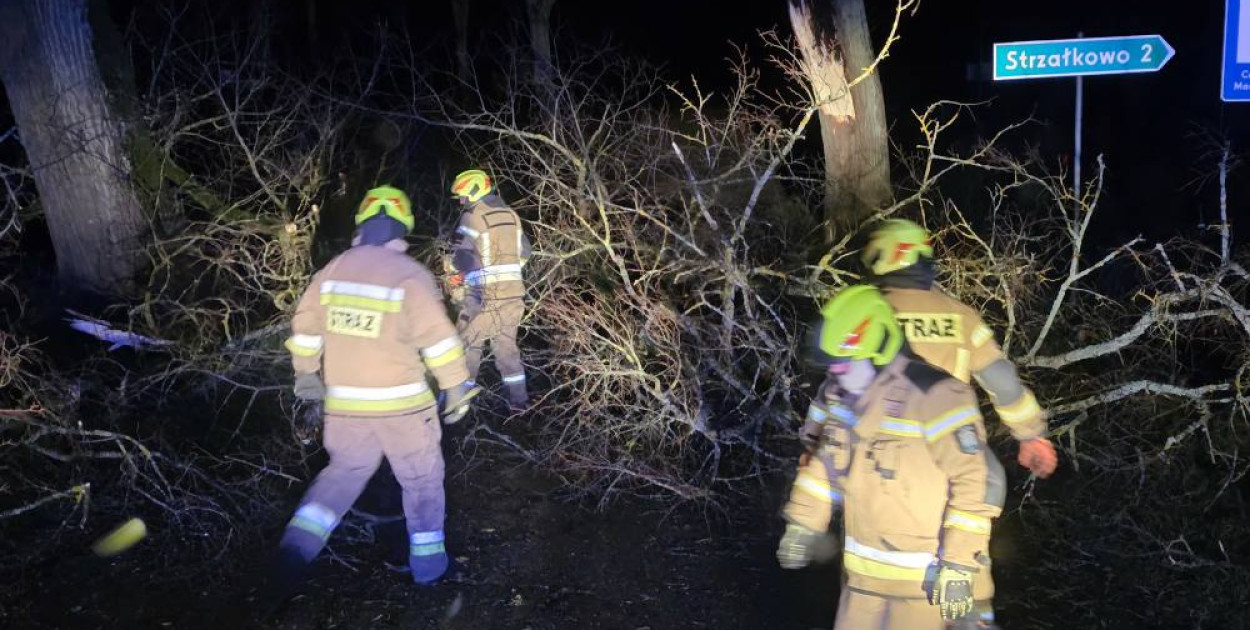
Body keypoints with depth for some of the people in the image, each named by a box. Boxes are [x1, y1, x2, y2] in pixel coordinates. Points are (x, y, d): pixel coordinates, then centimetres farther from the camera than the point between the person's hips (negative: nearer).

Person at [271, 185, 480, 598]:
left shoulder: (332, 270, 3)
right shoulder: (411, 276, -13)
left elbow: (306, 327, 10)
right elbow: (439, 340, -14)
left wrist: (307, 373, 24)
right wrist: (457, 389, -5)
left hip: (344, 403, 5)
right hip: (401, 402, -4)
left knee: (345, 471, 22)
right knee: (422, 476, 13)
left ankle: (299, 544, 6)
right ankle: (427, 561, 21)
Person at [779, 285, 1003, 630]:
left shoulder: (931, 396, -23)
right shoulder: (839, 394, 1)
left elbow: (979, 480, -22)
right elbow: (825, 462, 16)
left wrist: (959, 566, -22)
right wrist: (802, 524, 16)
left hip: (922, 574, -7)